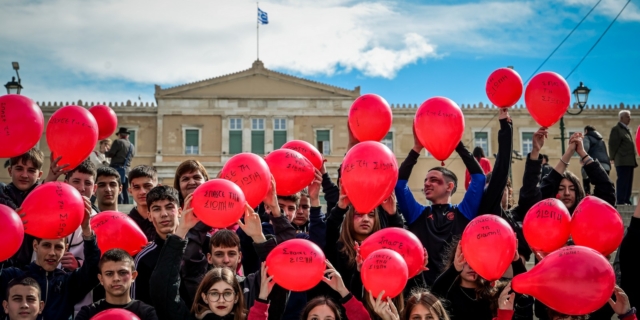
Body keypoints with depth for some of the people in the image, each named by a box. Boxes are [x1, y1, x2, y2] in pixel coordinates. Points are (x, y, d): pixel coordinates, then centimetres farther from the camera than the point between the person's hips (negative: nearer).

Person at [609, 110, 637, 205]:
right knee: (622, 181, -10)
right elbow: (613, 144, -8)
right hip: (622, 161, -8)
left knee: (628, 182, 7)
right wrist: (613, 158, -8)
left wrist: (633, 160, 15)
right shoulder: (616, 129, -4)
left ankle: (626, 201, 10)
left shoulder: (627, 129, 21)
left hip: (629, 161, 8)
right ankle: (620, 201, -10)